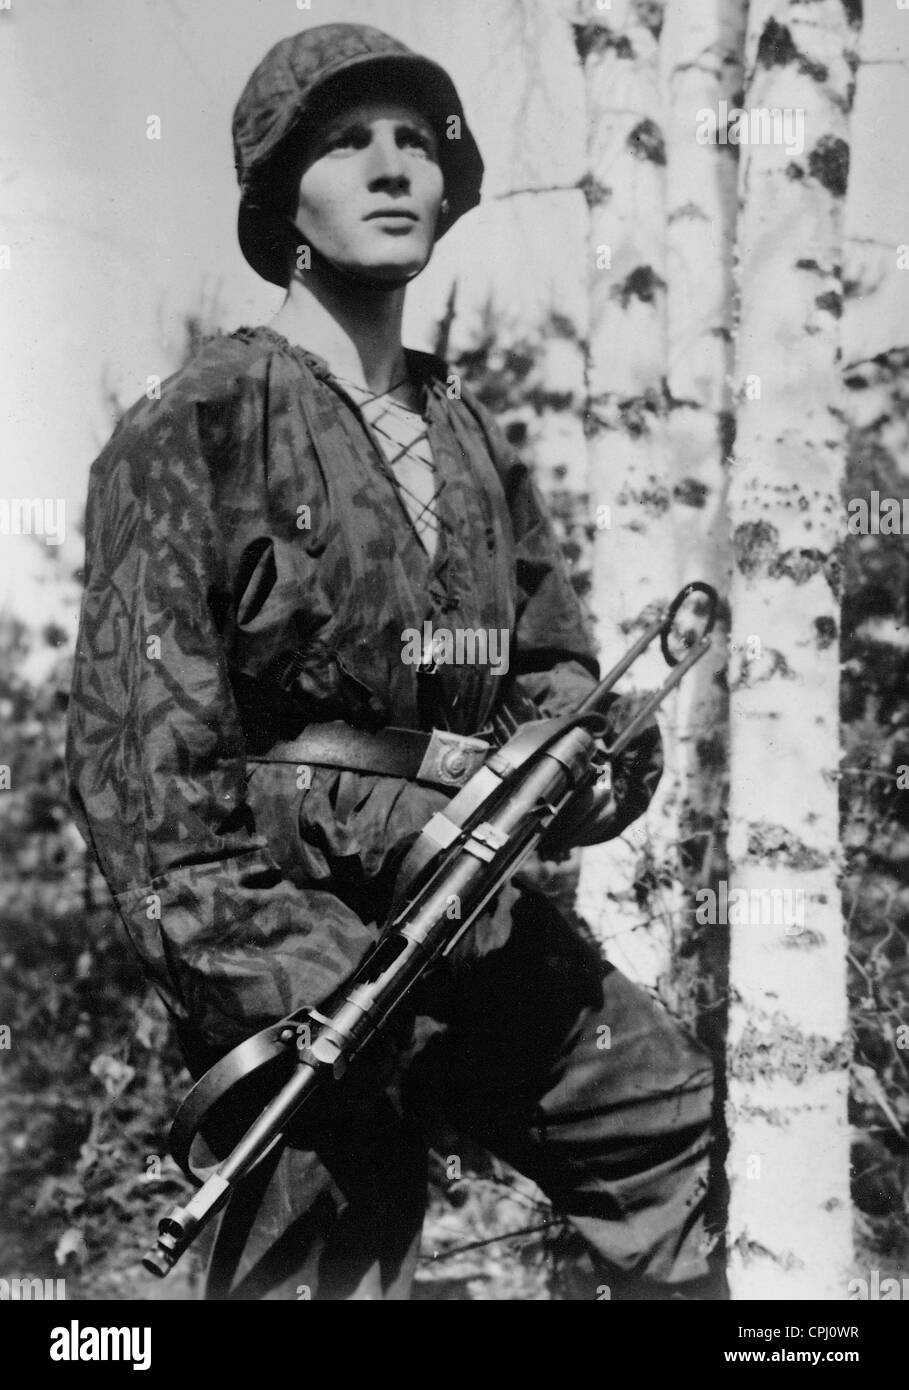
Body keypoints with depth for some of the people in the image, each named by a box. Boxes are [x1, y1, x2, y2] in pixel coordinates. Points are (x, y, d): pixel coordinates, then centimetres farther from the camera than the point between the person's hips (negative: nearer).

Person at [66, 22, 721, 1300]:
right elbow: (138, 747, -14)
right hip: (299, 926, -7)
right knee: (326, 1270, -4)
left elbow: (551, 660, 20)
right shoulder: (199, 428, -7)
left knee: (686, 1140, 11)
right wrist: (274, 978, -22)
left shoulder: (474, 440, 15)